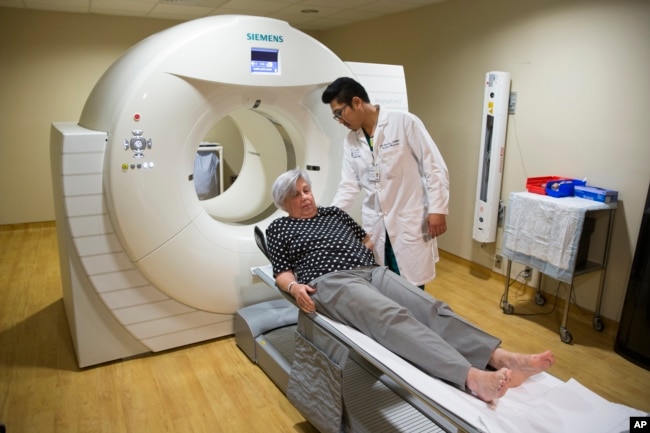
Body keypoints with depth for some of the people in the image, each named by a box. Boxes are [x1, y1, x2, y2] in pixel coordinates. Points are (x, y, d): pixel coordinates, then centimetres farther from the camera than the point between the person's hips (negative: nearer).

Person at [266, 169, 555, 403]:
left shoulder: (333, 213, 27)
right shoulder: (279, 229, 16)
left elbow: (366, 241, 28)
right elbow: (282, 273, 8)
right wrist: (293, 287, -14)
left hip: (371, 272, 6)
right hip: (331, 283, -6)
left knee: (430, 307, -20)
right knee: (392, 317, -34)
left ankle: (498, 357, -36)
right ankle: (471, 377, -52)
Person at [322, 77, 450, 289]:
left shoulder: (405, 122, -8)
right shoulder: (350, 142, 8)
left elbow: (434, 167, -8)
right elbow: (348, 186, 9)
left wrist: (437, 209, -12)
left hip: (411, 221, -4)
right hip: (375, 226, 5)